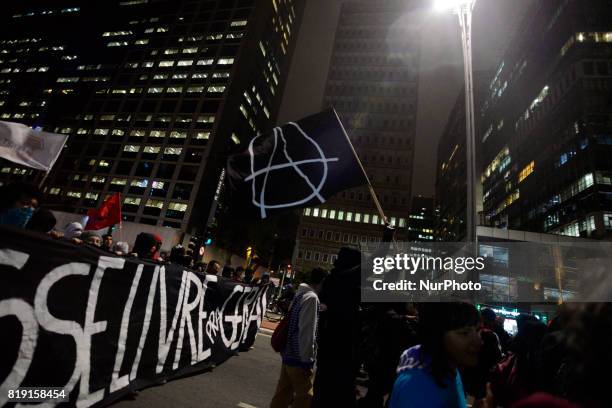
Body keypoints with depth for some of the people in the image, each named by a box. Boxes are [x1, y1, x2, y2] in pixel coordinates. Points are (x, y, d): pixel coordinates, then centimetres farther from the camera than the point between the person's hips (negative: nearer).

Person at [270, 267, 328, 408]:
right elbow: (307, 332, -21)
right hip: (299, 358, -8)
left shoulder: (299, 294, 7)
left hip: (288, 353, 8)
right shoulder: (311, 298, -19)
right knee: (305, 397, 6)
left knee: (283, 393, 17)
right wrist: (308, 360, -15)